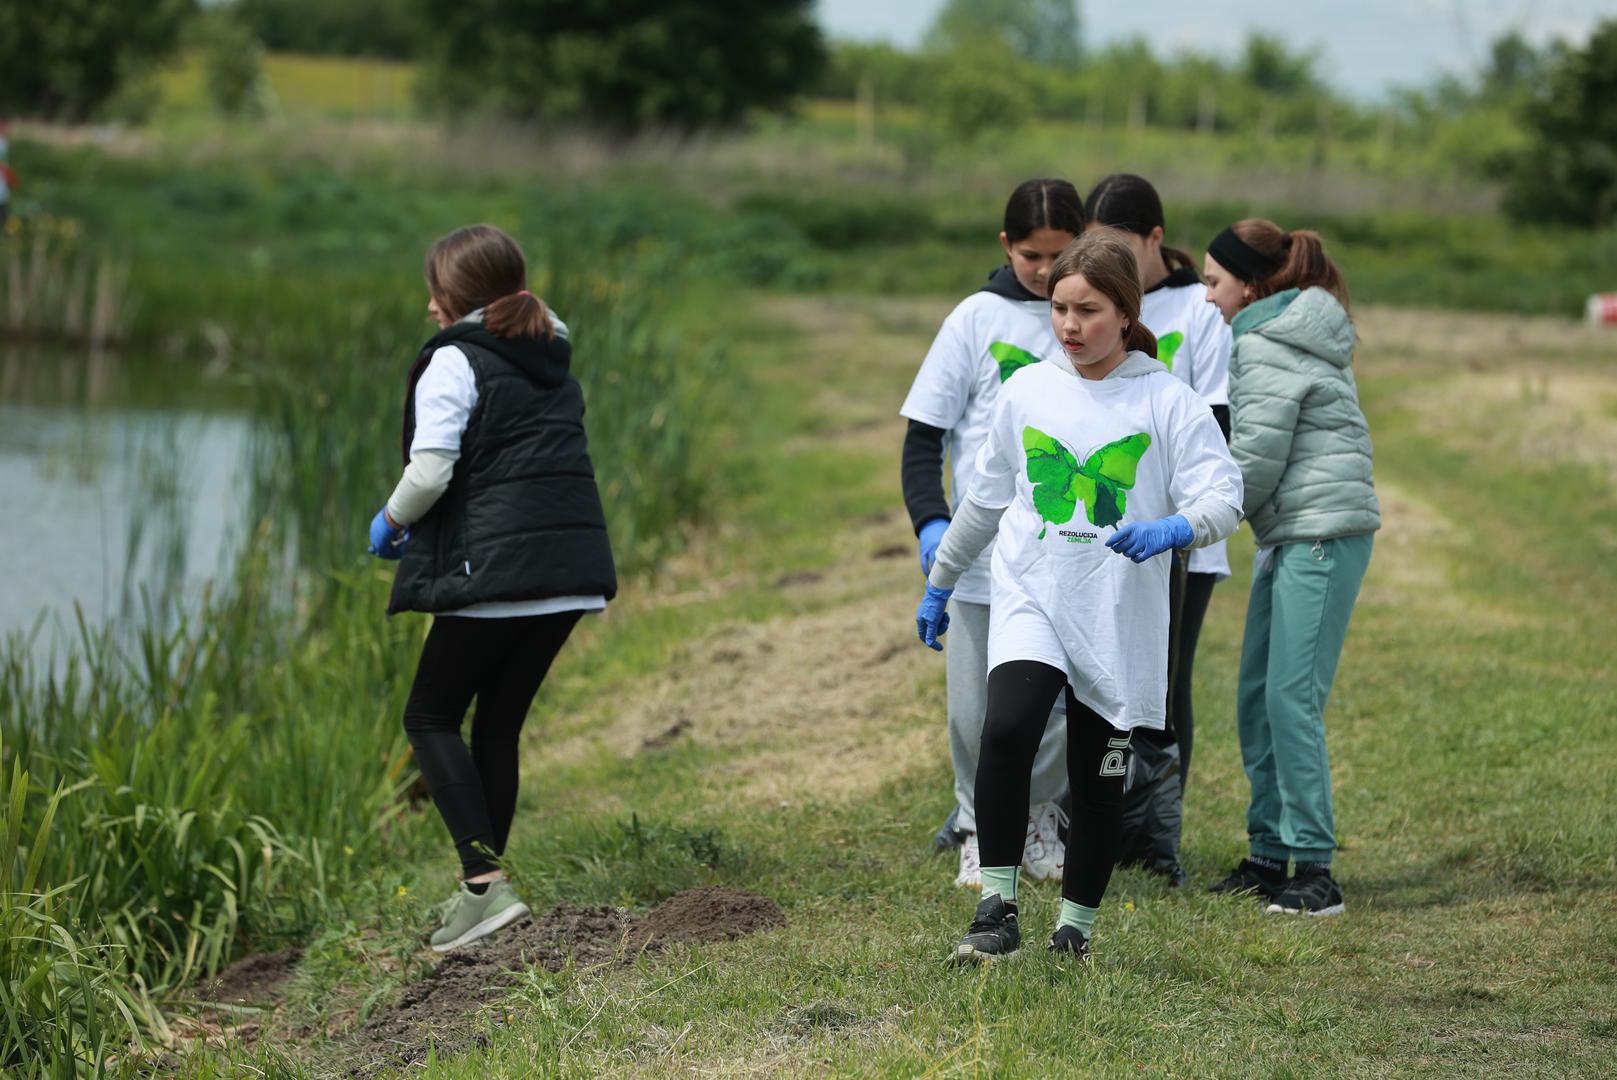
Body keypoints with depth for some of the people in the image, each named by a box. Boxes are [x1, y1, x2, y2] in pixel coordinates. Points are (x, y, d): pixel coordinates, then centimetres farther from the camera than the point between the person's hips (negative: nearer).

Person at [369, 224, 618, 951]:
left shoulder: (454, 361, -6)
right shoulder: (552, 363, 18)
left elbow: (430, 471, -15)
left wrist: (392, 521, 4)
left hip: (496, 571, -7)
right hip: (571, 574, 7)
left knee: (431, 718, 3)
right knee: (499, 724, 16)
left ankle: (486, 883, -11)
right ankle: (479, 885, 17)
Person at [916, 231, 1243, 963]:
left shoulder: (1167, 401, -2)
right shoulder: (1026, 392, 7)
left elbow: (1223, 498, -8)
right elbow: (986, 496, 20)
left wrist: (1174, 530, -30)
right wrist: (939, 583, 27)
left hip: (1120, 620, -1)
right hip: (1028, 600, 1)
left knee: (1098, 781, 5)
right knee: (1007, 729, -24)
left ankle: (1076, 928, 23)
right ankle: (997, 907, -17)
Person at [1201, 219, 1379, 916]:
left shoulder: (1264, 347, -10)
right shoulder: (1295, 336, 21)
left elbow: (1255, 460, -13)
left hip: (1321, 532, -10)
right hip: (1292, 536, 10)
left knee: (1291, 700, -12)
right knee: (1257, 698, 11)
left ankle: (1314, 870, -13)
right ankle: (1269, 854, 16)